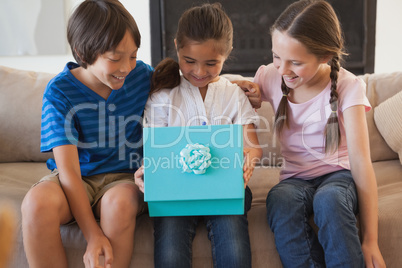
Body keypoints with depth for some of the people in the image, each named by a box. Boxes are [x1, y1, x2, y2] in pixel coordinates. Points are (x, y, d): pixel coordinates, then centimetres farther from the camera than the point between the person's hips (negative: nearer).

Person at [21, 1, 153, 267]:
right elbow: (68, 170, -17)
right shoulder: (59, 92, -12)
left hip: (123, 177, 1)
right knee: (38, 202, -33)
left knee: (119, 202, -35)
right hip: (76, 179, -1)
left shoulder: (142, 75, -3)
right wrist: (93, 235, -26)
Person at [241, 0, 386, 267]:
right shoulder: (271, 77, -2)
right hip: (296, 178, 2)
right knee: (281, 199, -34)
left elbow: (360, 159, -18)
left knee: (329, 198, -38)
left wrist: (370, 239, -22)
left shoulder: (347, 86, -11)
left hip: (339, 175, -2)